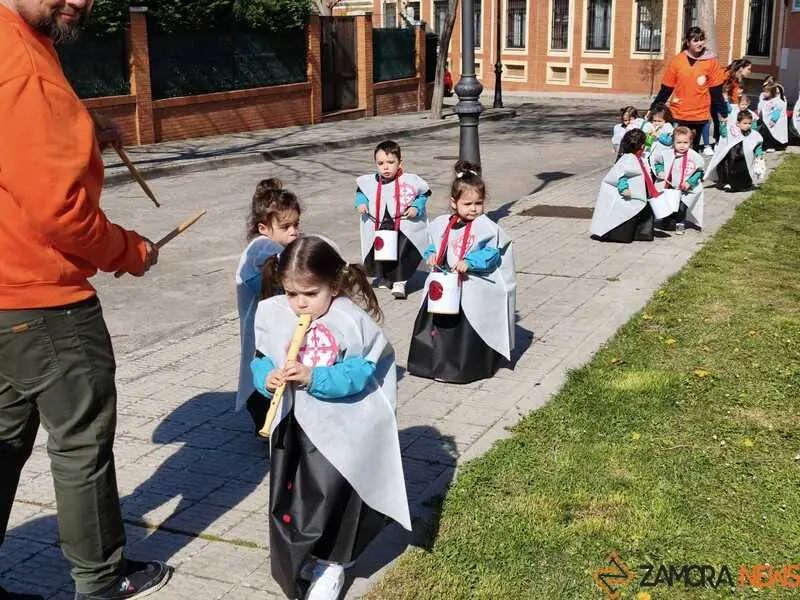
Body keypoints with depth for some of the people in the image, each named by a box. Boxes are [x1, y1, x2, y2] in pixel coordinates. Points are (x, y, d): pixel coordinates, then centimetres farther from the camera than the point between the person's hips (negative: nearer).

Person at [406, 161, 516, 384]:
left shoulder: (486, 228, -12)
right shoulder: (442, 224, 5)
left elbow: (492, 254, -16)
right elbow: (434, 245, 20)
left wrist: (469, 262, -26)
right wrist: (432, 255, -1)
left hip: (474, 291, -6)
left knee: (469, 330, -4)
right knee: (438, 323, 14)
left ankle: (466, 367, 9)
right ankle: (437, 362, 28)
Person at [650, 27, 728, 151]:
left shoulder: (711, 61, -2)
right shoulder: (677, 60, -1)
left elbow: (716, 92, 1)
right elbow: (666, 89, 3)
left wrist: (724, 113, -4)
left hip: (700, 116, 0)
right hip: (678, 115, 0)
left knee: (694, 148, 11)